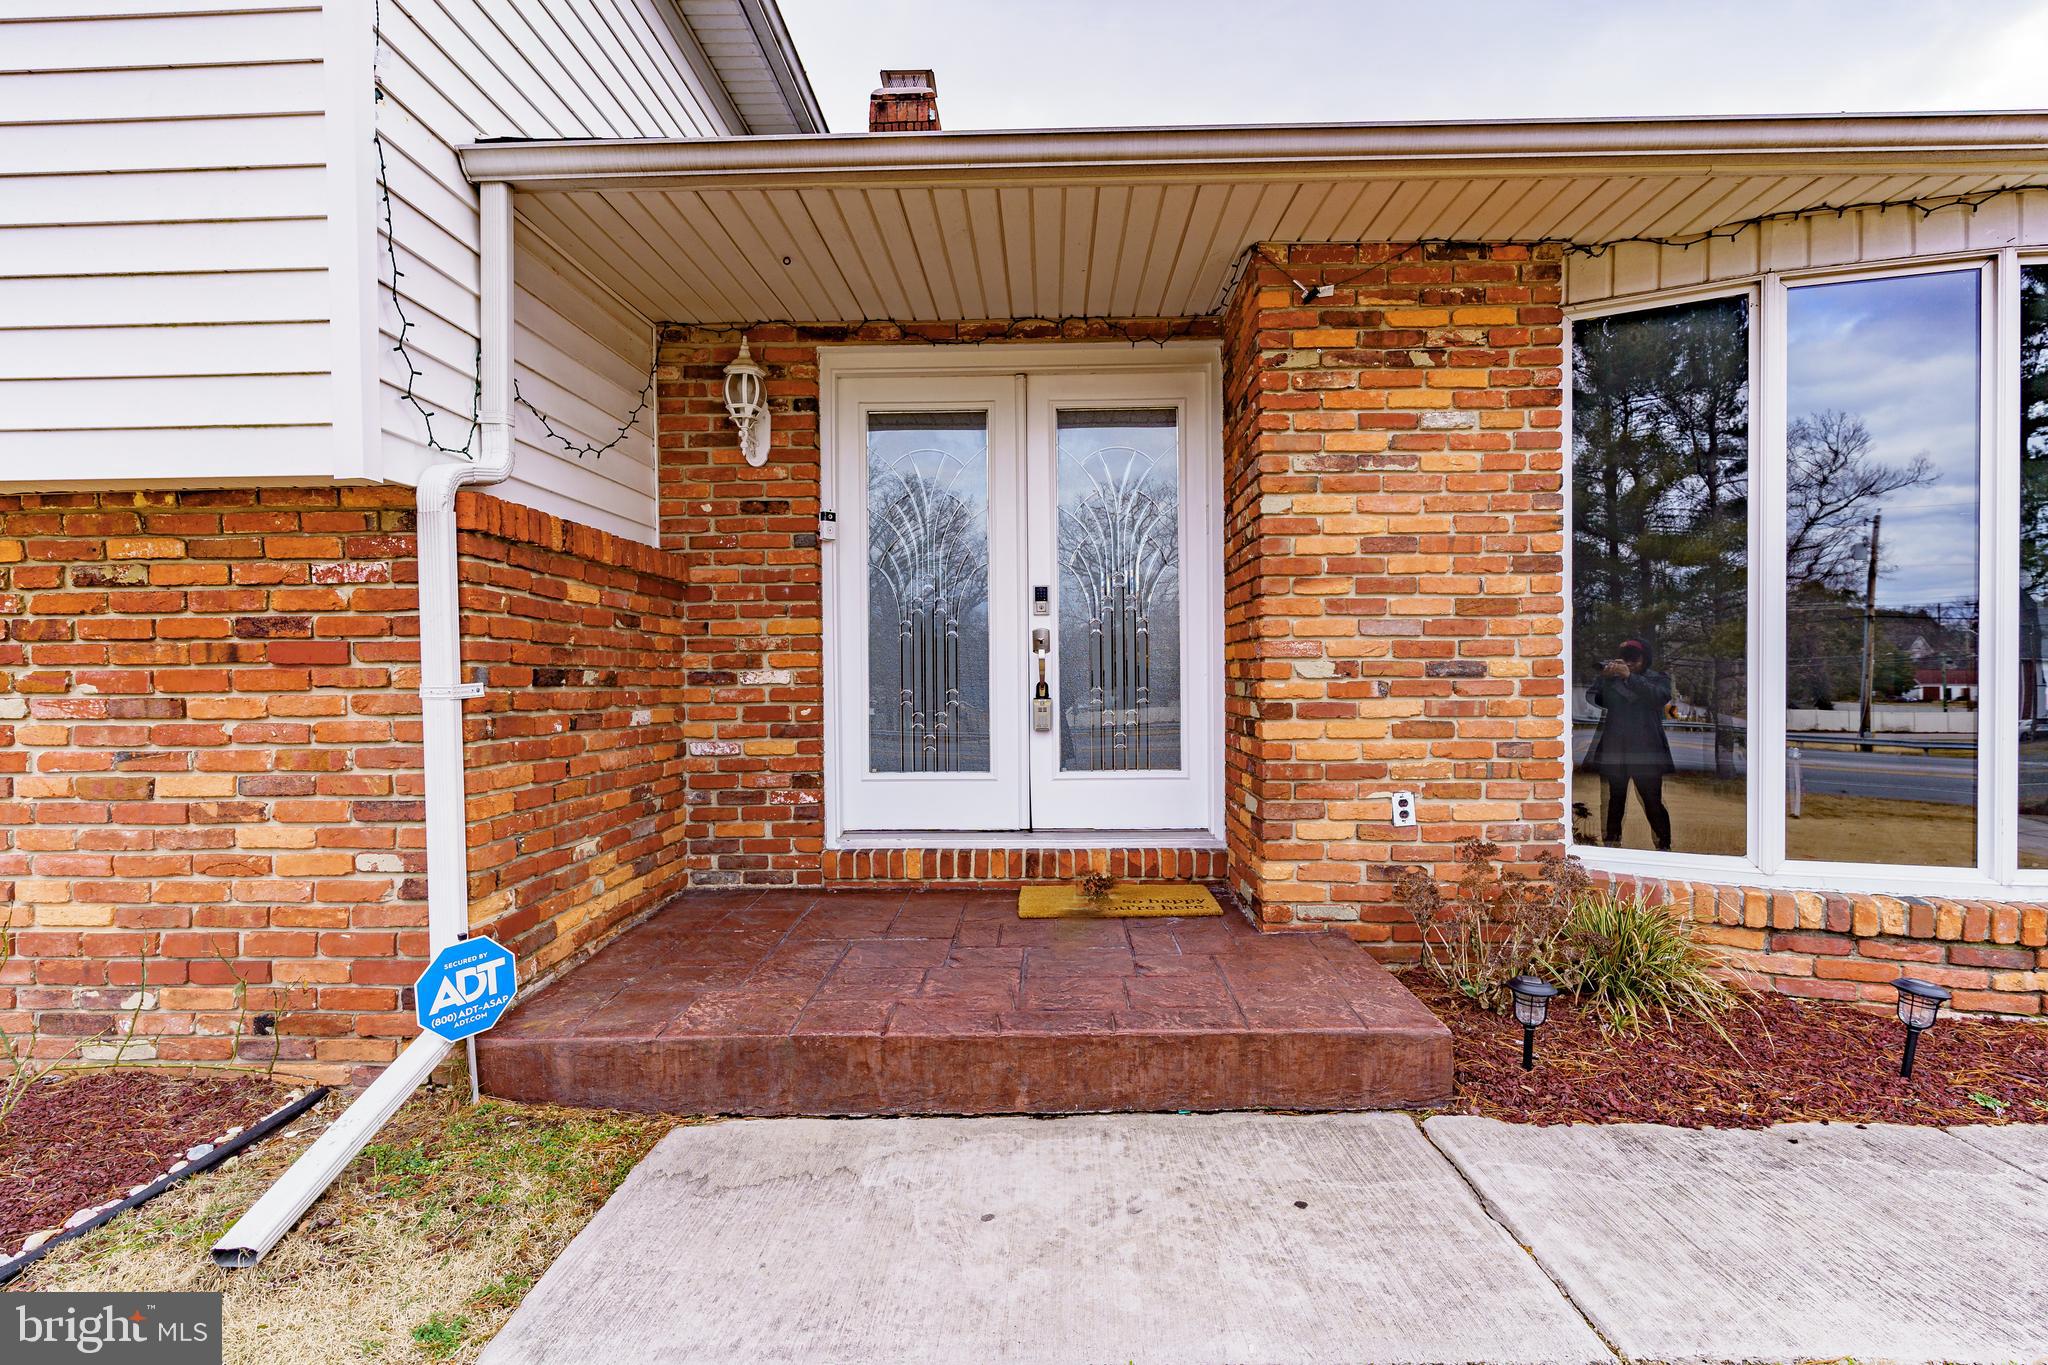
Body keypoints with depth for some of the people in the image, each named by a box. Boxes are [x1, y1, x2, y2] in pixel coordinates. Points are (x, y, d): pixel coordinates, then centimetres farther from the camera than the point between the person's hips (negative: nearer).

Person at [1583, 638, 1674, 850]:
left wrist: (1630, 676, -21)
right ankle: (1610, 845, 14)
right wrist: (1604, 677, -13)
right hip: (1613, 751, 2)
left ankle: (1665, 848, 9)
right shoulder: (1610, 677, 11)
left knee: (1653, 804, -2)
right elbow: (1591, 699, 2)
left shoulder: (1658, 679, 7)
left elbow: (1660, 697, -14)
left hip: (1646, 752, -1)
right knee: (1614, 802, 6)